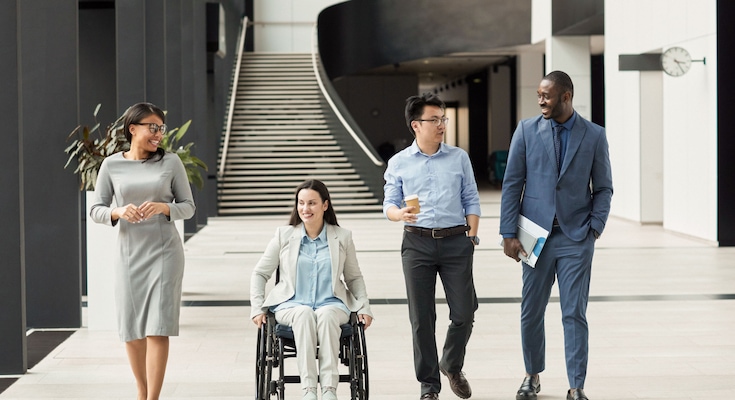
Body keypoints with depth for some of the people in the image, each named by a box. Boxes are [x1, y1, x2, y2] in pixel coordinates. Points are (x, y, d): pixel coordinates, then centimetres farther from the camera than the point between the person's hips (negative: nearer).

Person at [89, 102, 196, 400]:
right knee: (131, 329, 8)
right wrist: (119, 212, -17)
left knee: (157, 327, -9)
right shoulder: (111, 165, 2)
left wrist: (163, 207, -16)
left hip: (164, 251, -2)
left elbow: (188, 207, 4)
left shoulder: (171, 162, 0)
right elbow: (96, 210, 4)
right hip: (129, 252, 2)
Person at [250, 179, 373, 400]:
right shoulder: (284, 235, 9)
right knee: (304, 314, -37)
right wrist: (258, 308, 3)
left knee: (326, 315, -37)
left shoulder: (342, 237, 11)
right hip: (292, 306, 0)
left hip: (332, 305, 0)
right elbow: (259, 274, 15)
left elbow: (354, 278, 20)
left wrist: (364, 307, 5)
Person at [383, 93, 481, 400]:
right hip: (417, 243, -1)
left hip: (455, 241, 1)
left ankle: (452, 366, 28)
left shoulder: (459, 158, 7)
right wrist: (400, 213, -19)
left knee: (464, 312, 1)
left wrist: (472, 235, -1)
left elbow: (471, 200, 9)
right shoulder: (398, 163, 5)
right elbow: (389, 204, 4)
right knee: (422, 317, 1)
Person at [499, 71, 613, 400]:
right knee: (531, 311, 8)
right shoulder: (527, 130, 2)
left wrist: (596, 226, -7)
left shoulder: (594, 135, 1)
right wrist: (509, 233, -4)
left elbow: (603, 188, 7)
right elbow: (512, 184, 1)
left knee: (574, 314, -1)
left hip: (576, 237, -1)